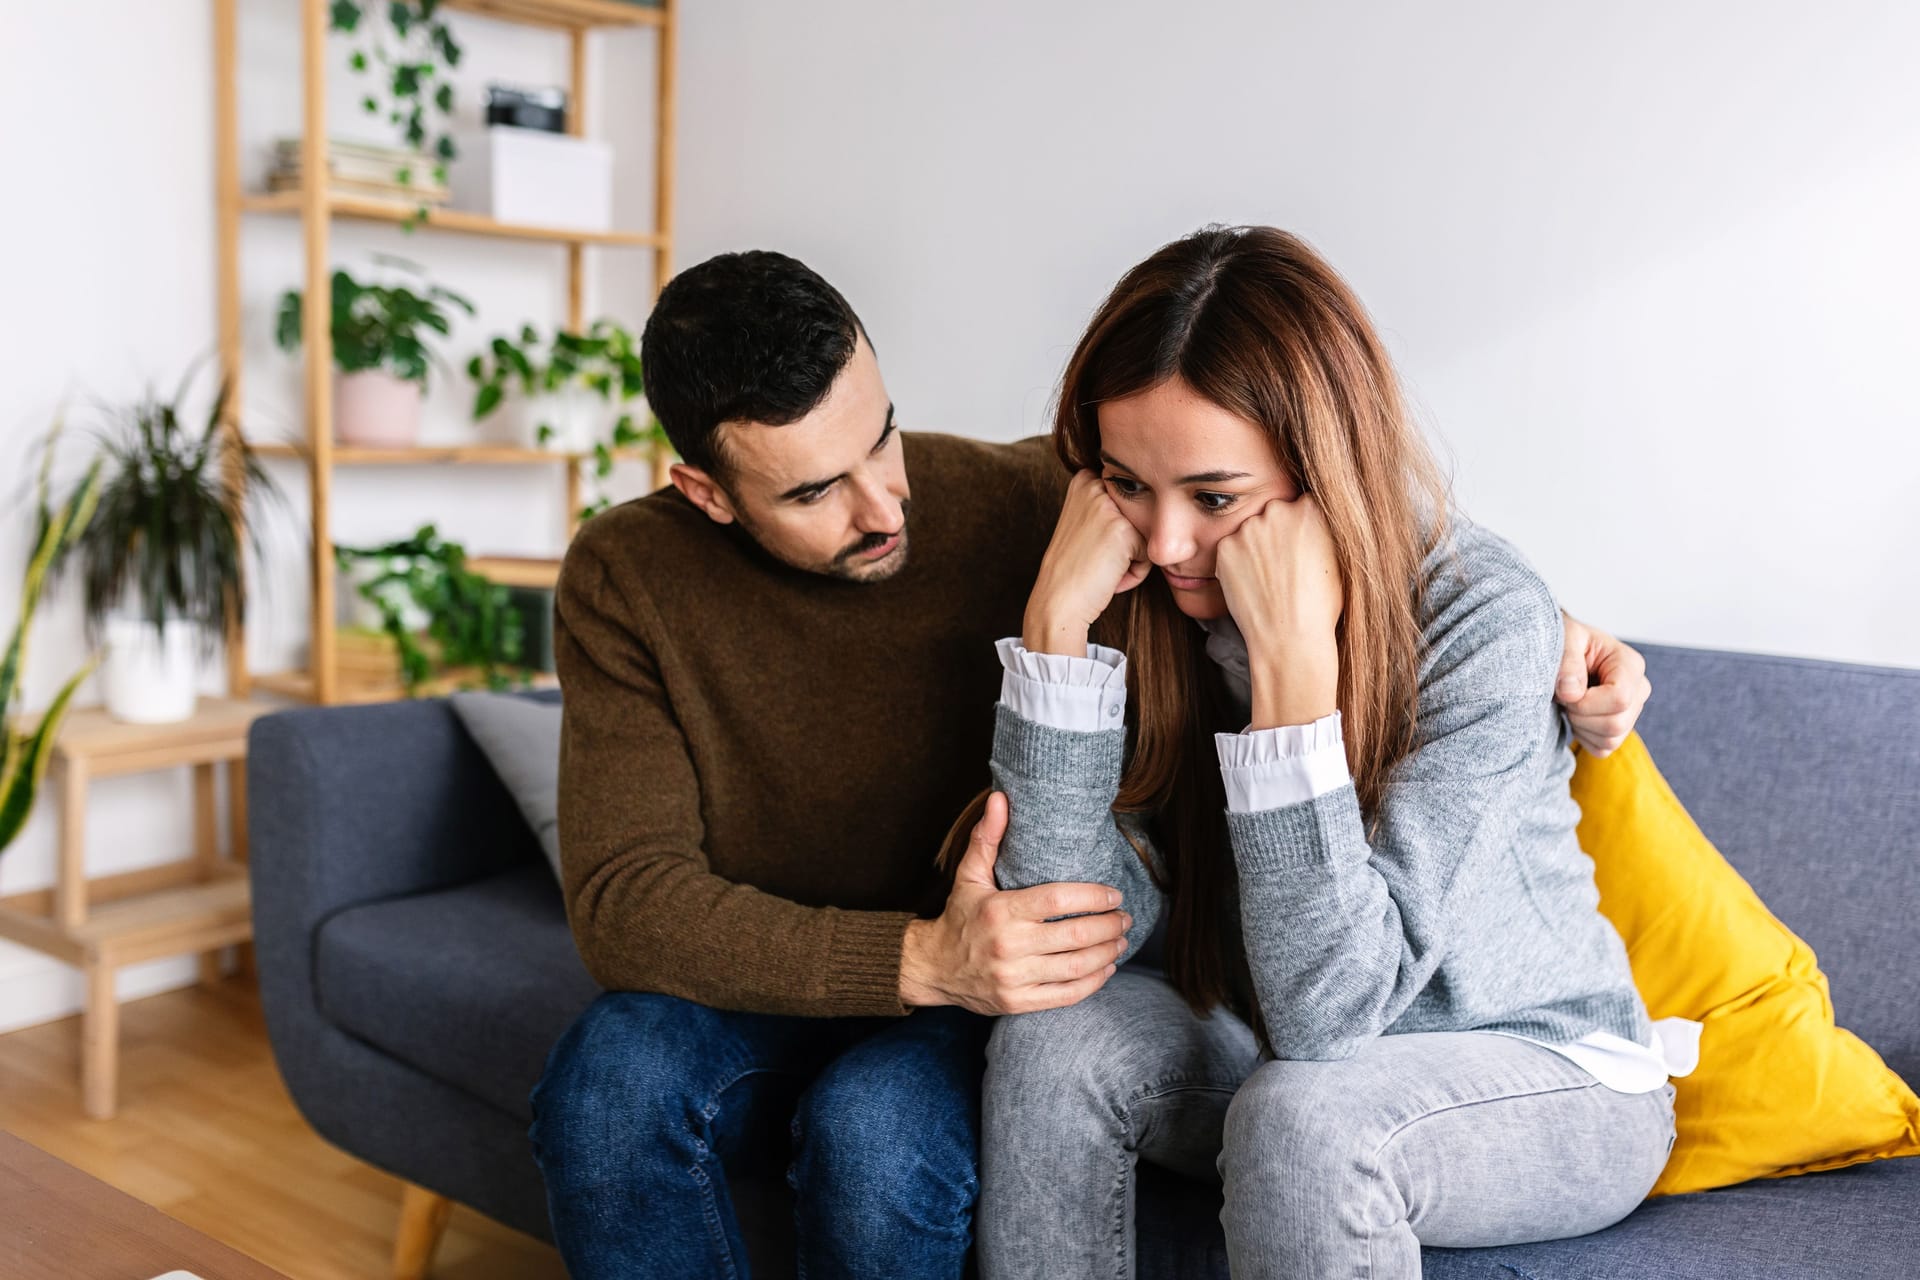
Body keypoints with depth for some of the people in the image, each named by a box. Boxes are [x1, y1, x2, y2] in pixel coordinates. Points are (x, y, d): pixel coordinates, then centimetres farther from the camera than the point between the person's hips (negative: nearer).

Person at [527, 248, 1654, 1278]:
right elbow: (625, 901, -20)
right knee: (609, 1075, -30)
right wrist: (919, 961, -33)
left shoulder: (1013, 503, -13)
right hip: (754, 994, 2)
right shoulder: (629, 579, -12)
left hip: (964, 1014, -1)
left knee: (873, 1127, -33)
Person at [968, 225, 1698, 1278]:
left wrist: (1294, 653, -38)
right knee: (1054, 1042, -22)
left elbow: (1330, 1009, -31)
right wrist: (1056, 617, -27)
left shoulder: (1482, 618, -27)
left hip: (1551, 1075, -4)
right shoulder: (1146, 599, -13)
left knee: (1298, 1117, -33)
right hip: (1292, 1052, 4)